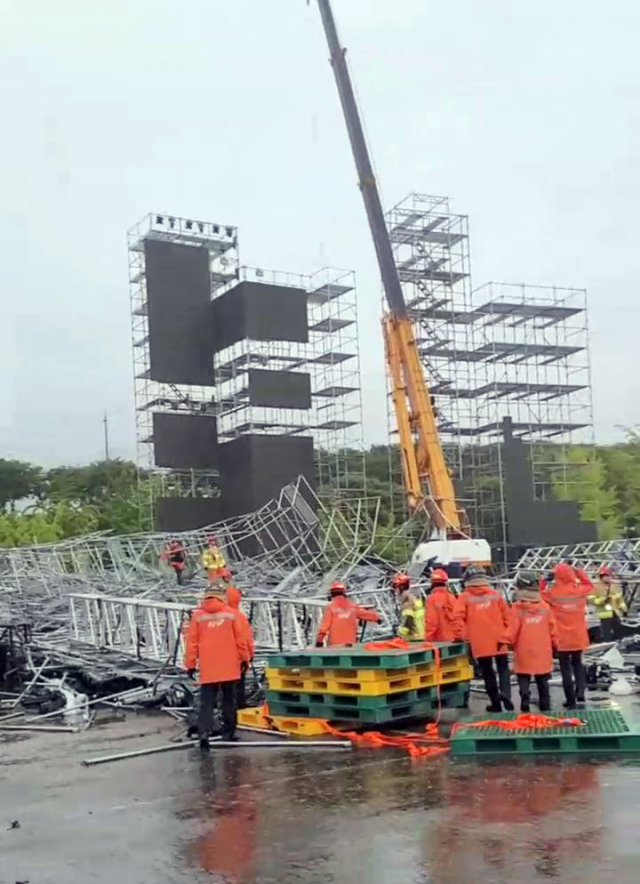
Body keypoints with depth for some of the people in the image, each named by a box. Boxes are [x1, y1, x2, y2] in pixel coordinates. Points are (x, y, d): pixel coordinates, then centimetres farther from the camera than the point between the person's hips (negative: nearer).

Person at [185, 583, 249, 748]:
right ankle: (228, 732, 19)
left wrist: (190, 664, 5)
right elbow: (240, 639, 1)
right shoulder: (231, 613, -2)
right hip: (229, 667, 0)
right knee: (229, 701, 14)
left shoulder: (197, 615, -1)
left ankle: (204, 733, -14)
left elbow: (192, 641, -1)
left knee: (206, 702, 2)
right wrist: (244, 658, 13)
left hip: (207, 668, 0)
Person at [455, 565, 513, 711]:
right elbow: (506, 615, 2)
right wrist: (506, 635, 6)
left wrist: (464, 636, -5)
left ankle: (496, 703, 14)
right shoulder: (496, 594, 3)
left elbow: (459, 617, -12)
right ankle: (505, 693, -13)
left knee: (487, 672, 11)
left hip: (479, 642, -1)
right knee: (503, 668, 11)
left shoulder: (464, 597, -2)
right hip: (499, 640, 1)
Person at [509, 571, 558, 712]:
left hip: (524, 654, -4)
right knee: (543, 683, 16)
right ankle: (545, 707, 21)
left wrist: (510, 643, 3)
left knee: (524, 684, 3)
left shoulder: (517, 608, -15)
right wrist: (554, 644, 16)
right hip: (542, 653, 4)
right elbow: (553, 629, 3)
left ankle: (525, 708, -3)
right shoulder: (545, 607, -3)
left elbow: (512, 632, -13)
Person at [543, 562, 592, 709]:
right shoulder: (579, 590, -5)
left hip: (562, 638, -3)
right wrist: (579, 572, 12)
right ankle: (580, 691, 7)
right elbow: (589, 585, 16)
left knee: (566, 668, 6)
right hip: (578, 636, 3)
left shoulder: (552, 592, -14)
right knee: (577, 663, 24)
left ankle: (571, 700, 6)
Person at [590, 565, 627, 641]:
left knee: (619, 633, 14)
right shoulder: (596, 588, -9)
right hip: (605, 615, -6)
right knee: (607, 636, -8)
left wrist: (624, 609, 7)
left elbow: (620, 599, 18)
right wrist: (603, 599, -22)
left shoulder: (615, 587, 11)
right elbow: (591, 600, -12)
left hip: (616, 614, 6)